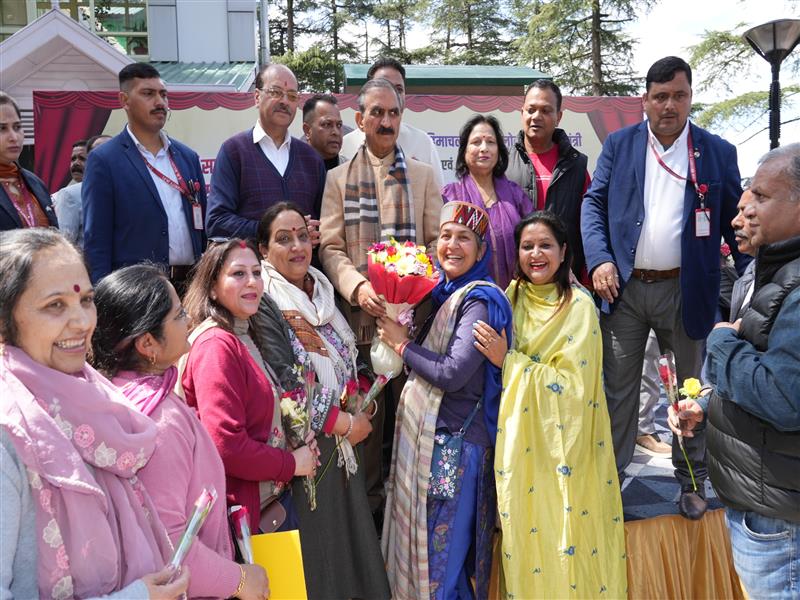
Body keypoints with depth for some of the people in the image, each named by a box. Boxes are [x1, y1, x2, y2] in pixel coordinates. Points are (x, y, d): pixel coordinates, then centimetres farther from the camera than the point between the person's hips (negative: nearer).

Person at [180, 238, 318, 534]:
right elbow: (226, 446, -25)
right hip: (241, 508, -9)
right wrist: (293, 464, -12)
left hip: (275, 497, 9)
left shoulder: (245, 339, 9)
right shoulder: (216, 346, -19)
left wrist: (303, 450, 1)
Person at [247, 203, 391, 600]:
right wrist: (346, 423, -13)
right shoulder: (263, 305, -13)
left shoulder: (322, 290, 8)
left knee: (349, 532, 14)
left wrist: (359, 411, -5)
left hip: (342, 441, 6)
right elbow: (288, 385, -19)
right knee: (315, 544, 5)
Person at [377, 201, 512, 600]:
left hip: (455, 438, -8)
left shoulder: (480, 300, -15)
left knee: (443, 549, 4)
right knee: (418, 540, 19)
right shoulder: (442, 293, 10)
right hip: (423, 432, 8)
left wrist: (402, 343, -12)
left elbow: (452, 374, -24)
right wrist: (396, 324, -2)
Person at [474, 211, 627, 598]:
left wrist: (509, 360, -21)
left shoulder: (578, 305, -13)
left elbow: (573, 384, -20)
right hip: (519, 439, 5)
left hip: (561, 441, -5)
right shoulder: (513, 295, 4)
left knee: (565, 534, 4)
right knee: (524, 530, 13)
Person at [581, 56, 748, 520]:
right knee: (619, 387, 10)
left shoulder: (718, 152, 2)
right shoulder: (619, 145, 4)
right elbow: (594, 203, 3)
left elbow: (736, 222, 2)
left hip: (687, 290, 0)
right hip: (624, 287, 1)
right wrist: (599, 260, -12)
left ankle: (692, 480, 31)